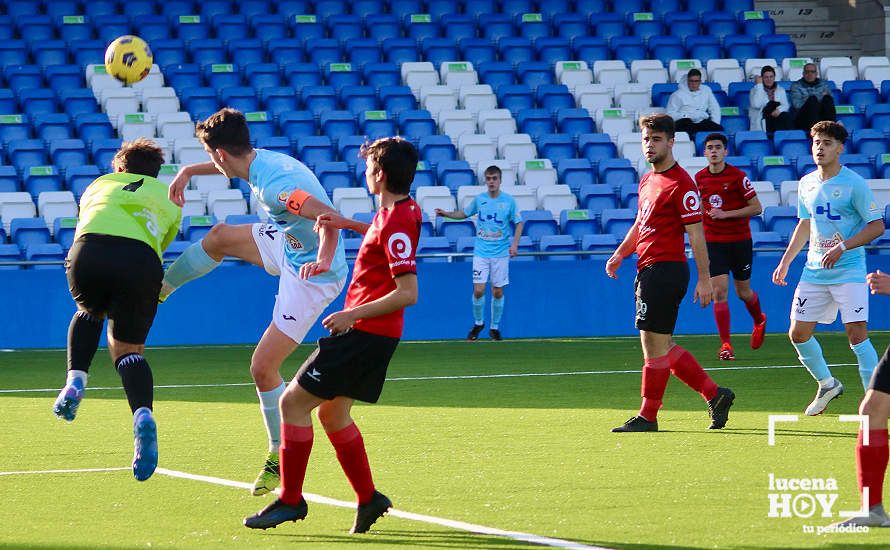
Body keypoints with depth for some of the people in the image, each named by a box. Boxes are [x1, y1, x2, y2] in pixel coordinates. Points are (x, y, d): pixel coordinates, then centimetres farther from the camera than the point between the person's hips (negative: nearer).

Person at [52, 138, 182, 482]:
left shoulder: (99, 185, 35)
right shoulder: (168, 197, 33)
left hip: (90, 250, 0)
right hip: (141, 259, 0)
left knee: (89, 312, 33)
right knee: (129, 347, 11)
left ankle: (76, 379, 9)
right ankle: (143, 414, -18)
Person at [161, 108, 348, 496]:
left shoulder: (274, 186, -34)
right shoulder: (261, 159, -4)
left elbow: (329, 216, -44)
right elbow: (231, 166, 23)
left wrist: (322, 260, -58)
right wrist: (189, 171, 16)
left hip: (312, 278, -9)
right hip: (288, 246, 9)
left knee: (263, 368, -6)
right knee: (219, 237, 23)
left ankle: (281, 456, 9)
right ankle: (158, 289, 46)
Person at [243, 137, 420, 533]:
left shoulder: (395, 224, -21)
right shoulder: (404, 210, 7)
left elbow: (408, 292, -26)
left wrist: (353, 314, -22)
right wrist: (348, 223, 20)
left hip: (362, 333, -10)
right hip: (373, 335, 10)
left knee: (294, 401, -4)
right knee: (332, 412, 18)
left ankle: (290, 499, 1)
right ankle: (368, 498, 19)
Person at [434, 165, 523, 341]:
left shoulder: (509, 201, -3)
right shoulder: (479, 200, 2)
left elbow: (518, 223, 4)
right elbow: (464, 213, 18)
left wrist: (515, 244, -8)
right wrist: (447, 214, 3)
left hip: (501, 253, -1)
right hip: (481, 252, 1)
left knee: (498, 292, 3)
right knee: (478, 290, -7)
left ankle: (495, 327, 18)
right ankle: (478, 323, 16)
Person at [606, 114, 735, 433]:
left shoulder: (680, 183, -11)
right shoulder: (647, 180, 17)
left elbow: (696, 234, -13)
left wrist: (704, 279, -16)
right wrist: (620, 255, 18)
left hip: (666, 270, -10)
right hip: (648, 270, 10)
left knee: (655, 343, -5)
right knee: (662, 346, 11)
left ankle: (647, 417, 1)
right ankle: (714, 395, 19)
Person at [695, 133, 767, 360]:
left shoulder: (737, 176, -10)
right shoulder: (700, 178, 3)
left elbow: (756, 207, -11)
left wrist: (726, 214, -18)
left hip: (739, 241, -2)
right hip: (713, 242, 2)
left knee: (743, 292, 10)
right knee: (719, 292, -10)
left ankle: (759, 321, 43)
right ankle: (725, 344, -4)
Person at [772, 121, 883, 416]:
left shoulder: (854, 183, -10)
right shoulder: (806, 184, 9)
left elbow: (876, 225, -11)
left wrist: (842, 248, -20)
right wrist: (785, 262, 20)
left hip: (848, 271, -6)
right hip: (814, 270, 6)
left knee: (856, 334, -14)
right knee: (798, 333, 5)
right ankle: (827, 385, 27)